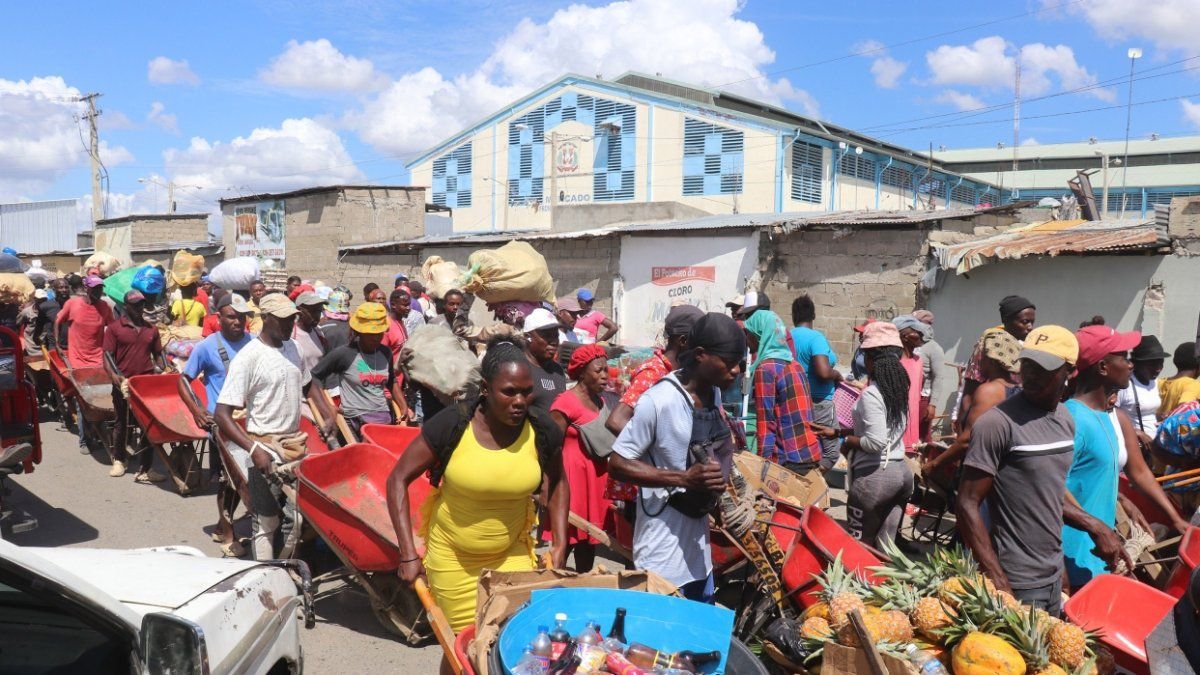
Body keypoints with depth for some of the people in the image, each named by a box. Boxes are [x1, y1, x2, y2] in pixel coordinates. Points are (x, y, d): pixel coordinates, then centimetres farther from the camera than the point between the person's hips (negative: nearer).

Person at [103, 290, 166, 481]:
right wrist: (114, 376, -19)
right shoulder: (114, 328, 0)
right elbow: (107, 355, -5)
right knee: (121, 422, 14)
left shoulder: (151, 329, 9)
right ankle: (118, 460, 33)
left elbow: (158, 355, 15)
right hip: (123, 383, -2)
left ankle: (145, 469, 2)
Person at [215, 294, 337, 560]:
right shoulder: (248, 357, -16)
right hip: (266, 450, -7)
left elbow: (308, 384, 23)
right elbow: (222, 414, -19)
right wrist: (253, 449, -27)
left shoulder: (291, 347, 6)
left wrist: (328, 416, 8)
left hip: (295, 444, 7)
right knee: (266, 522, 1)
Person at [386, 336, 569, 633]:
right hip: (453, 556, -1)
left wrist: (560, 544, -1)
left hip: (512, 553, 2)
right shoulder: (452, 424, -19)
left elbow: (556, 484, 7)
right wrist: (408, 554, -16)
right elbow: (398, 479, -12)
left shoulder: (542, 430, -12)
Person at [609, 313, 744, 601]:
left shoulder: (714, 394, 4)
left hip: (699, 540, 8)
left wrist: (719, 475, 1)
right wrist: (684, 478, -24)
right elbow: (617, 464, -18)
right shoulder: (659, 401, -21)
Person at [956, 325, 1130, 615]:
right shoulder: (998, 423, -19)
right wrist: (999, 583, -20)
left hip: (1055, 575, 7)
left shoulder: (1065, 419, 6)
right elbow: (967, 506, -18)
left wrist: (1096, 528, 9)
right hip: (1016, 583, -7)